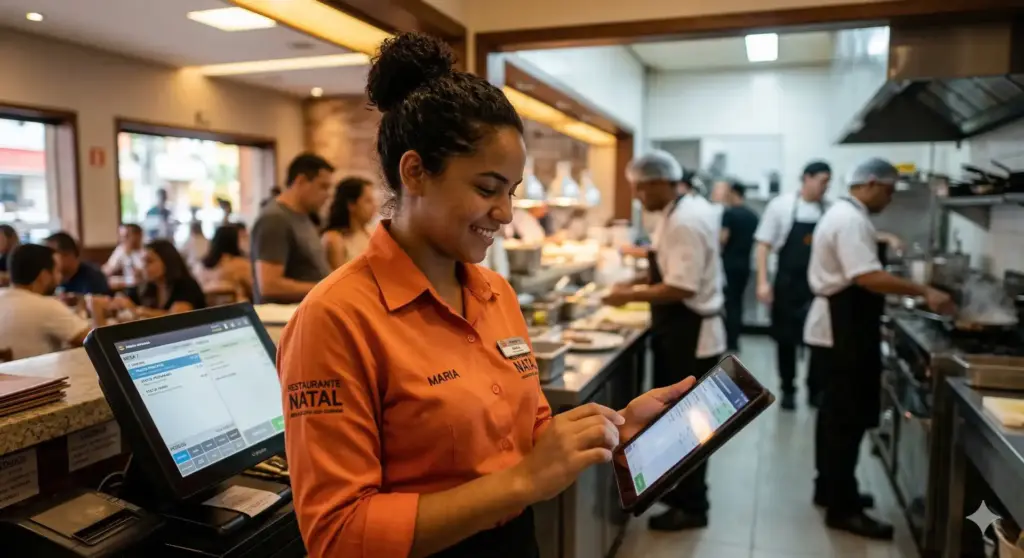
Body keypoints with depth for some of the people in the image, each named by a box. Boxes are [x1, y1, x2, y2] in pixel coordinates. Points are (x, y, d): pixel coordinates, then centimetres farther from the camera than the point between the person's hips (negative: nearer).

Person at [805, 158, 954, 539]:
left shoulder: (843, 214, 16)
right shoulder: (852, 220, -18)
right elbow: (868, 277, -30)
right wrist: (924, 291, -27)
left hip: (838, 328, 11)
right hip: (843, 333, -11)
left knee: (837, 415, 17)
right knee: (848, 419, -4)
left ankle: (830, 489, 29)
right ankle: (842, 509, 4)